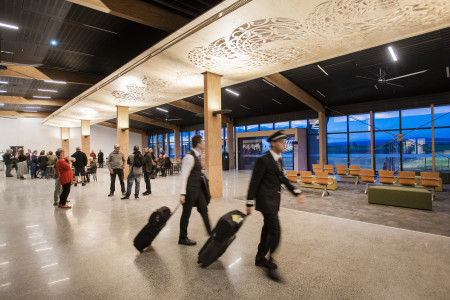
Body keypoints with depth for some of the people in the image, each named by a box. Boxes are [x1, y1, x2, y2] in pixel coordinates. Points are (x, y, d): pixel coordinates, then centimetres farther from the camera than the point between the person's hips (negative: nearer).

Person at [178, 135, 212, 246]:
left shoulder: (196, 156, 10)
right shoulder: (189, 157, -19)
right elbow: (184, 175, -22)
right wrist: (182, 193, -24)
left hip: (198, 188, 9)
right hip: (191, 189, -9)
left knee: (204, 210, 16)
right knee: (186, 214, 6)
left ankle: (211, 233, 29)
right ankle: (183, 238, 23)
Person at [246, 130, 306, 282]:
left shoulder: (278, 159, 11)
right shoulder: (263, 160, -16)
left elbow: (284, 179, 16)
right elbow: (254, 182, -14)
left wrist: (297, 193, 5)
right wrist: (249, 204, -13)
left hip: (274, 200, 9)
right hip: (266, 200, -9)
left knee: (267, 229, 17)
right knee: (275, 231, -8)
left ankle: (260, 258, 33)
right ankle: (270, 265, 8)